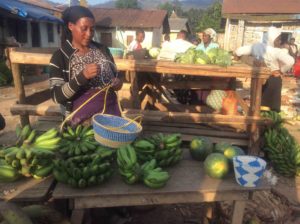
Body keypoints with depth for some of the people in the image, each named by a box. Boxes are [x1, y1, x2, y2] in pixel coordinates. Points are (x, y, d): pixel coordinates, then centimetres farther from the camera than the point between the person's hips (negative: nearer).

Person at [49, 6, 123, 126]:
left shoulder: (102, 49, 5)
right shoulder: (60, 57, -6)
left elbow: (115, 76, 15)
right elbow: (57, 96, -12)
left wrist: (118, 83, -8)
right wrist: (82, 76, -25)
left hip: (110, 110, 4)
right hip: (83, 117, -3)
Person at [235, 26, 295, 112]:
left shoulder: (257, 46, -6)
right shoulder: (277, 51, -22)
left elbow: (239, 51, -2)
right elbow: (290, 61, -34)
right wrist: (282, 71, -16)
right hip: (274, 79, -5)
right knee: (272, 104, 7)